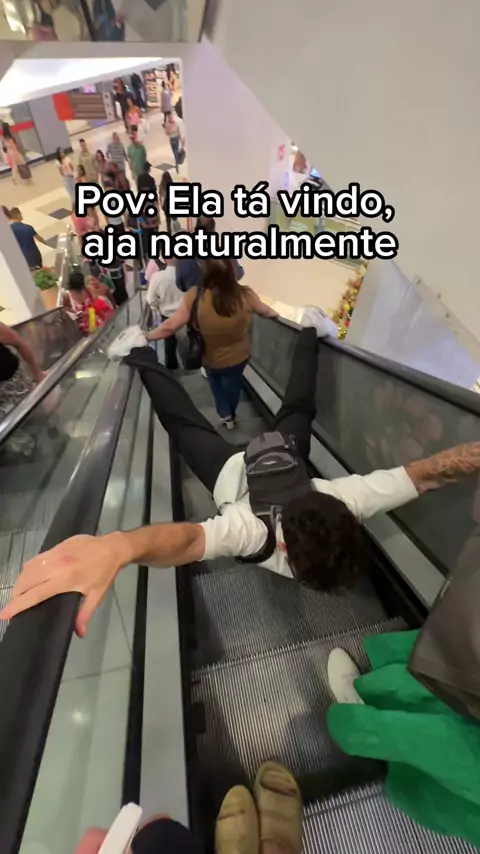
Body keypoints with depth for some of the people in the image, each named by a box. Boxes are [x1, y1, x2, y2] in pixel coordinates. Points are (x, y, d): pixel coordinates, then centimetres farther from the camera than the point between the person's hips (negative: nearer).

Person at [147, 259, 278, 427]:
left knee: (215, 380, 33)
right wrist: (275, 314, 23)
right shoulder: (245, 295, -20)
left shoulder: (196, 296, -27)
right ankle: (230, 415, 52)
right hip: (239, 356, 1)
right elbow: (265, 311, -1)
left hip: (211, 359, -1)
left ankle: (225, 415, 33)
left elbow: (170, 326, -22)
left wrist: (146, 337, -5)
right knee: (232, 384, 30)